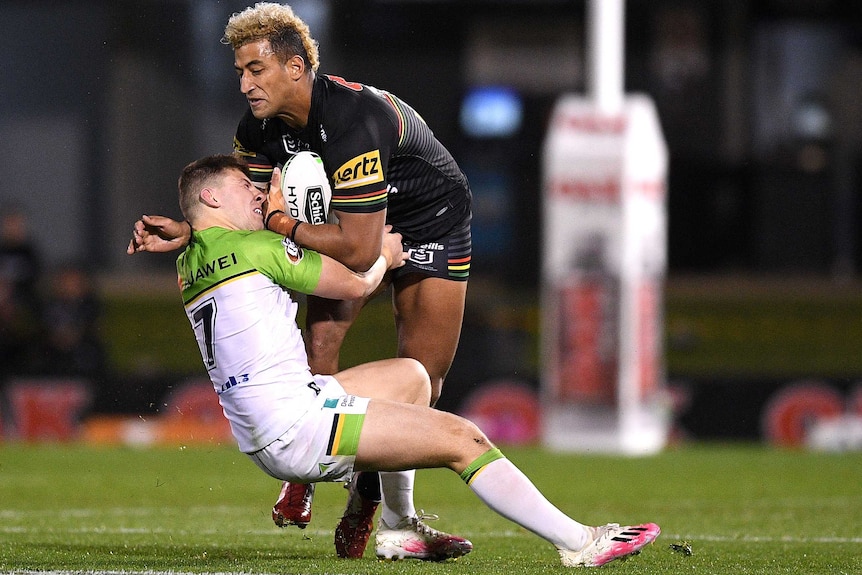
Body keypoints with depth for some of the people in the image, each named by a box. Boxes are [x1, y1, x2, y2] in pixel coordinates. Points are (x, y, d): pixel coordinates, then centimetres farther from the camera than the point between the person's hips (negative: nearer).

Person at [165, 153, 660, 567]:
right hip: (297, 423, -10)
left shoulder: (189, 266, 15)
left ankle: (399, 532, 22)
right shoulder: (251, 247, -11)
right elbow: (356, 282, -4)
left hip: (261, 443, 10)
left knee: (410, 375, 24)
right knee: (463, 439, -9)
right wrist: (382, 254, 18)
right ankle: (578, 543, -10)